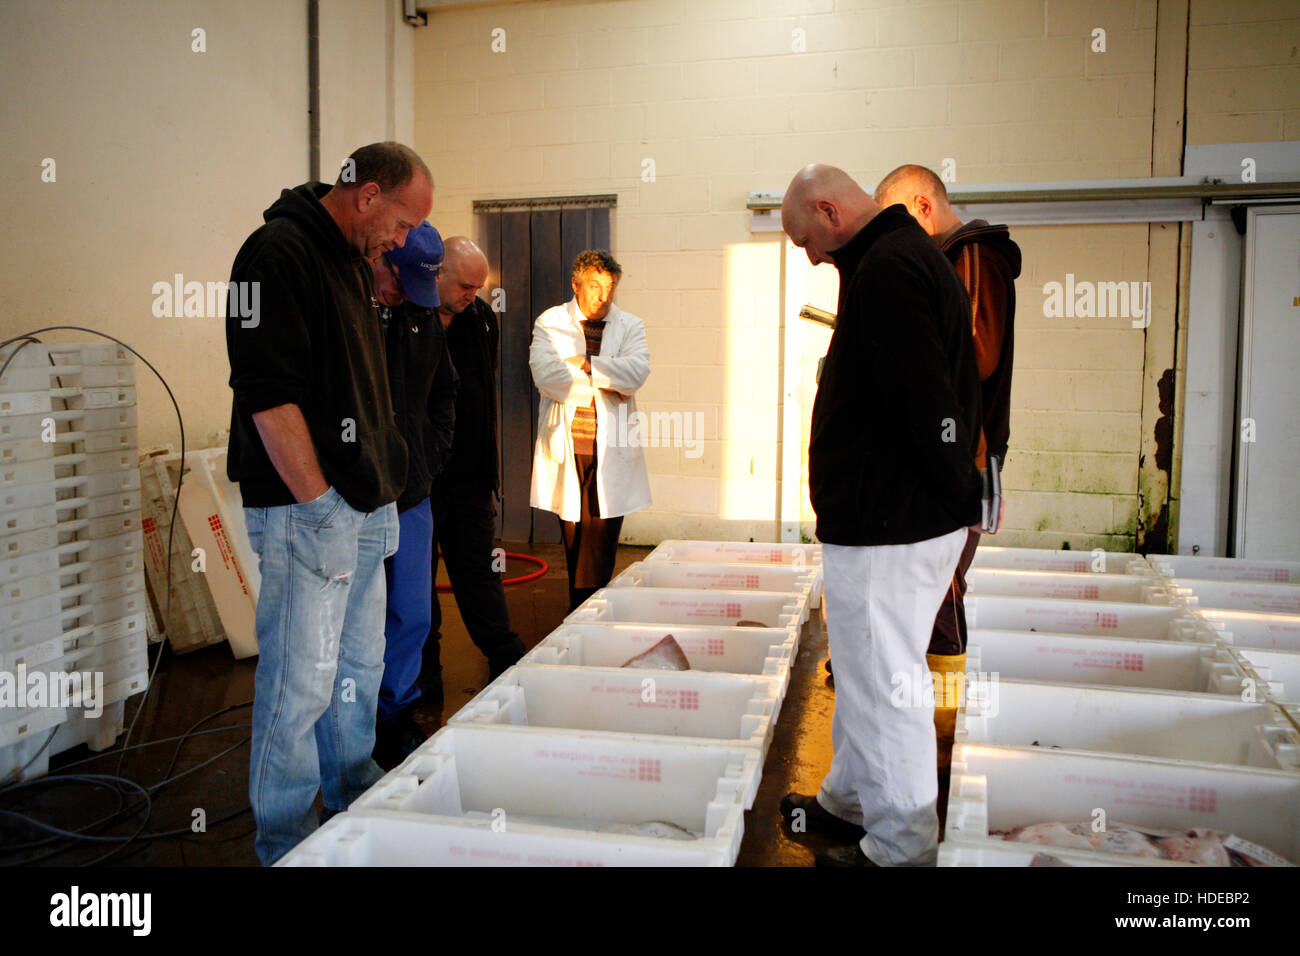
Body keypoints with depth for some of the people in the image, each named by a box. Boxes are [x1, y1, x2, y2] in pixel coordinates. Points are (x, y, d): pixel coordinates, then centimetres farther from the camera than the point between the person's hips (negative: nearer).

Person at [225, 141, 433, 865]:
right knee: (303, 679, -2)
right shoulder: (278, 253, -13)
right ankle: (286, 843, 13)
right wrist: (320, 502, -19)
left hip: (366, 506, 10)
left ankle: (355, 800, 34)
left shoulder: (353, 262, 16)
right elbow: (270, 397, -20)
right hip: (307, 510, -9)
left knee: (361, 662, 18)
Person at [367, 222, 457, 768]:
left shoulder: (424, 316, 11)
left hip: (411, 497, 6)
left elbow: (443, 394, 24)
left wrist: (430, 457, 13)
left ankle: (396, 721, 30)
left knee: (411, 617, 13)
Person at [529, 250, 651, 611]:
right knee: (573, 534, 8)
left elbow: (637, 371, -9)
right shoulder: (550, 322, 6)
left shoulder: (629, 325, 10)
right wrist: (602, 384, -8)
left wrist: (585, 364, -11)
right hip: (566, 447, 0)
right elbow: (544, 374, -11)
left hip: (612, 448, 0)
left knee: (602, 536, -5)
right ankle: (581, 610, 22)